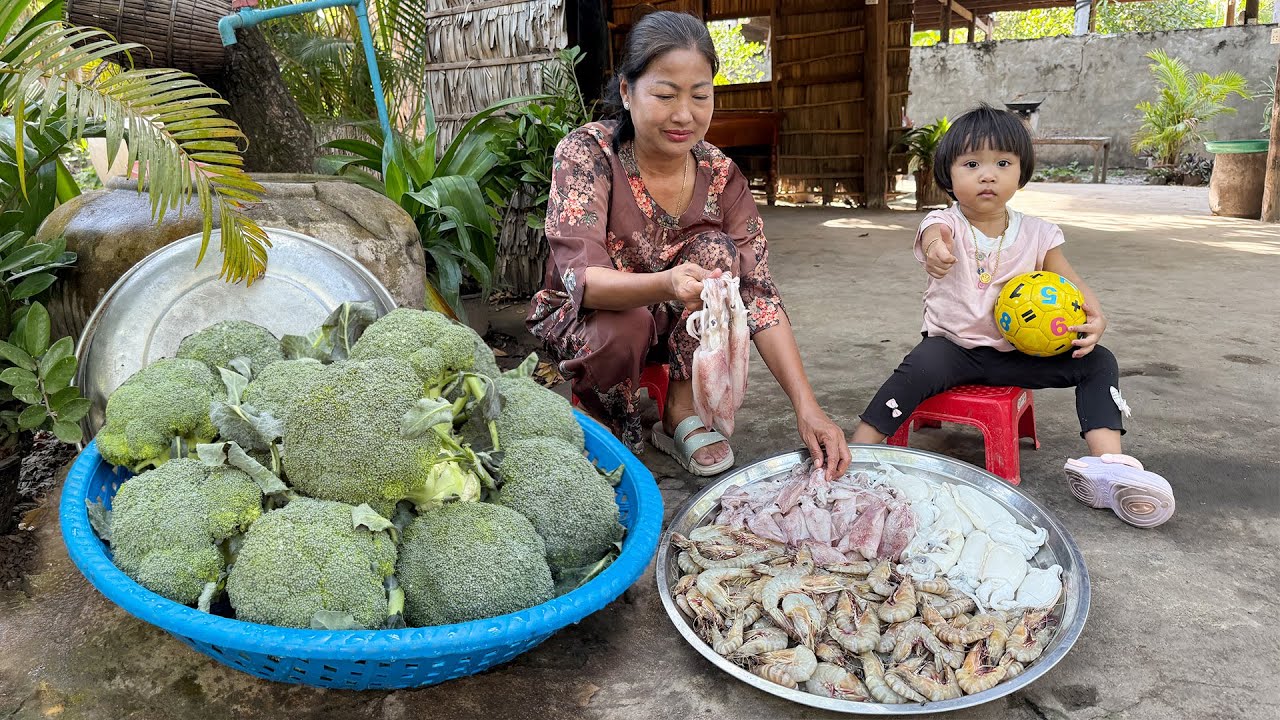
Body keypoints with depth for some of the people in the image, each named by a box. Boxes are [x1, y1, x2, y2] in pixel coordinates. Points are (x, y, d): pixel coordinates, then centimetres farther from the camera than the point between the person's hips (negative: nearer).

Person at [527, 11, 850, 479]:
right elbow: (580, 278, -32)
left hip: (675, 327, 3)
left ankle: (684, 415, -14)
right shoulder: (587, 153, -21)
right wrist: (665, 285, -54)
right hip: (582, 320, -3)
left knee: (716, 249, -23)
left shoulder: (721, 176, -12)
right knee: (625, 327, -36)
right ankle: (604, 424, -4)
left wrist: (806, 406, -31)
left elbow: (758, 296, -18)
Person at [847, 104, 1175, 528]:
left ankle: (1108, 463, -18)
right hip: (953, 347, -4)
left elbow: (1070, 283, 1)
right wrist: (935, 248, -63)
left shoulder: (1037, 234, 1)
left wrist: (1095, 318, -23)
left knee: (1099, 362, -10)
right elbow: (936, 235, -36)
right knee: (918, 368, -35)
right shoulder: (945, 224, -10)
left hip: (1017, 353, 4)